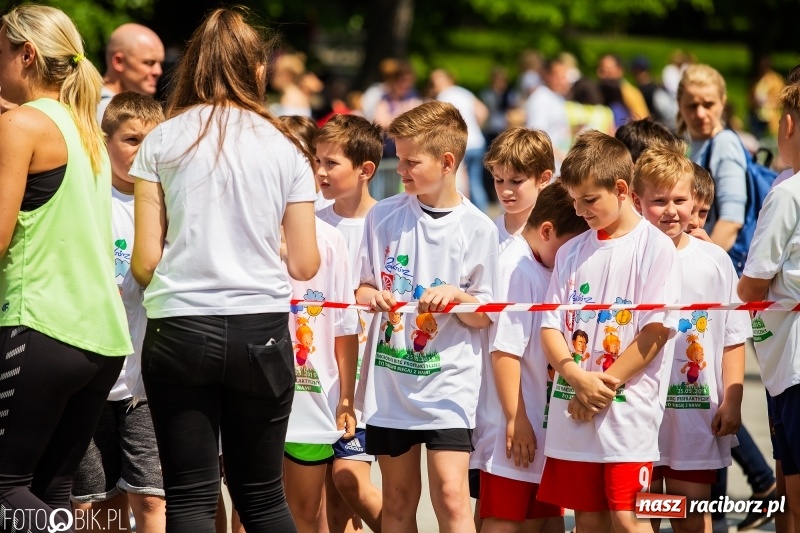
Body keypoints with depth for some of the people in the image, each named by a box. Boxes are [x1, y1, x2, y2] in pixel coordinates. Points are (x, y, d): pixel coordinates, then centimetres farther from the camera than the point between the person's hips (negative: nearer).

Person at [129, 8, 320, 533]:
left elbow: (144, 261, -2)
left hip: (179, 331, -1)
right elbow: (304, 264, 4)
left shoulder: (163, 141, 1)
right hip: (262, 331, 1)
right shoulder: (286, 148, 4)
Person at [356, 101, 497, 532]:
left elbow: (484, 317, 0)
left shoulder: (477, 229, -4)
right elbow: (362, 288, 10)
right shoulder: (383, 216, 3)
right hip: (390, 380, 3)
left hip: (448, 380, -3)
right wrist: (369, 295, -12)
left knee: (450, 494, -12)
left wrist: (455, 295, -19)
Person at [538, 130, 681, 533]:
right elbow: (550, 326, 7)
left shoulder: (655, 247, -4)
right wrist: (578, 378, -12)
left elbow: (657, 331, -11)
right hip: (573, 411, 5)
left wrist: (604, 386, -13)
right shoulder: (572, 252, 12)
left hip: (627, 409, -5)